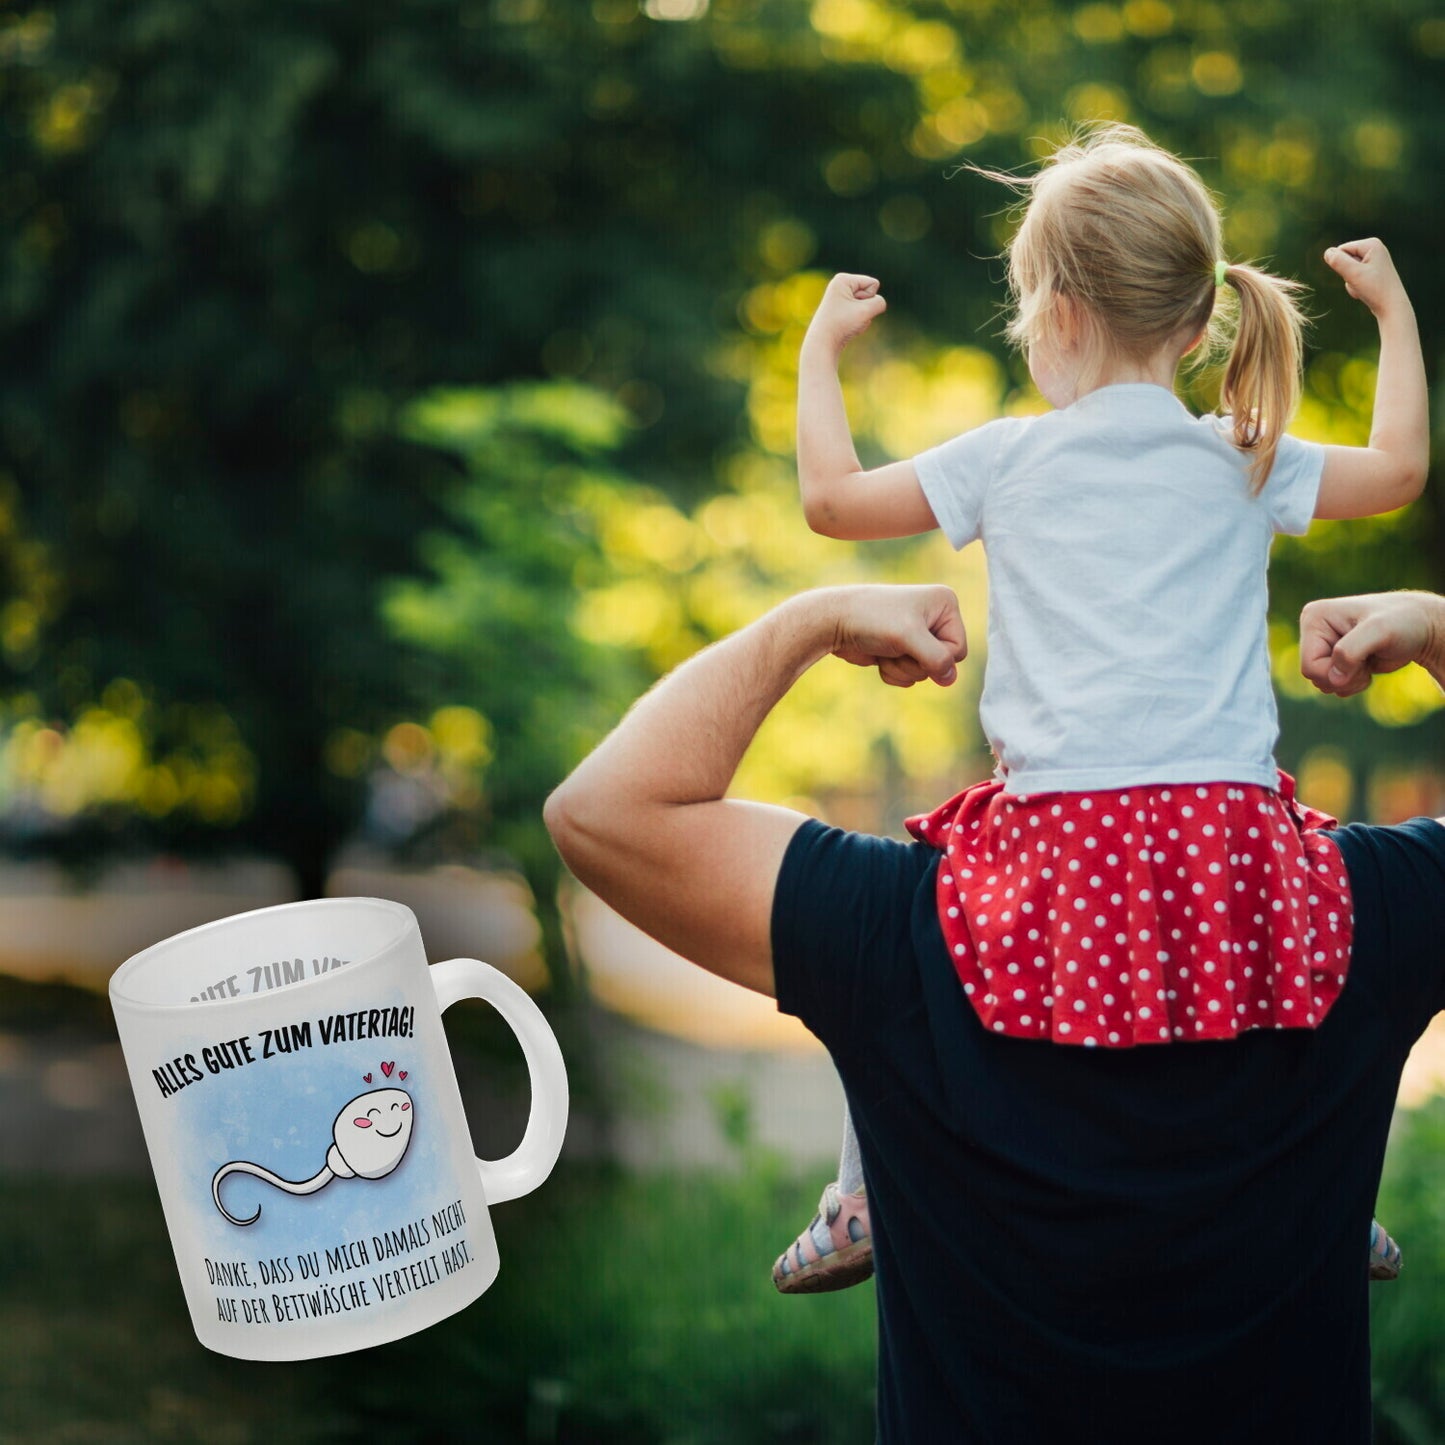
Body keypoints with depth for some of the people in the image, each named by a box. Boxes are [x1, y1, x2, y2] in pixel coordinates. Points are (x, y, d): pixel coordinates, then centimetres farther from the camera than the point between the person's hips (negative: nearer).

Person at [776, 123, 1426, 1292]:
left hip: (1063, 828, -2)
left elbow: (831, 496, 13)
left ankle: (864, 1203, 17)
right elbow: (1400, 468, 24)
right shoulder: (1246, 464, 11)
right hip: (1230, 822, 2)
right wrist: (1393, 308, 37)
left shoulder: (1008, 460, 6)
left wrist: (821, 347, 28)